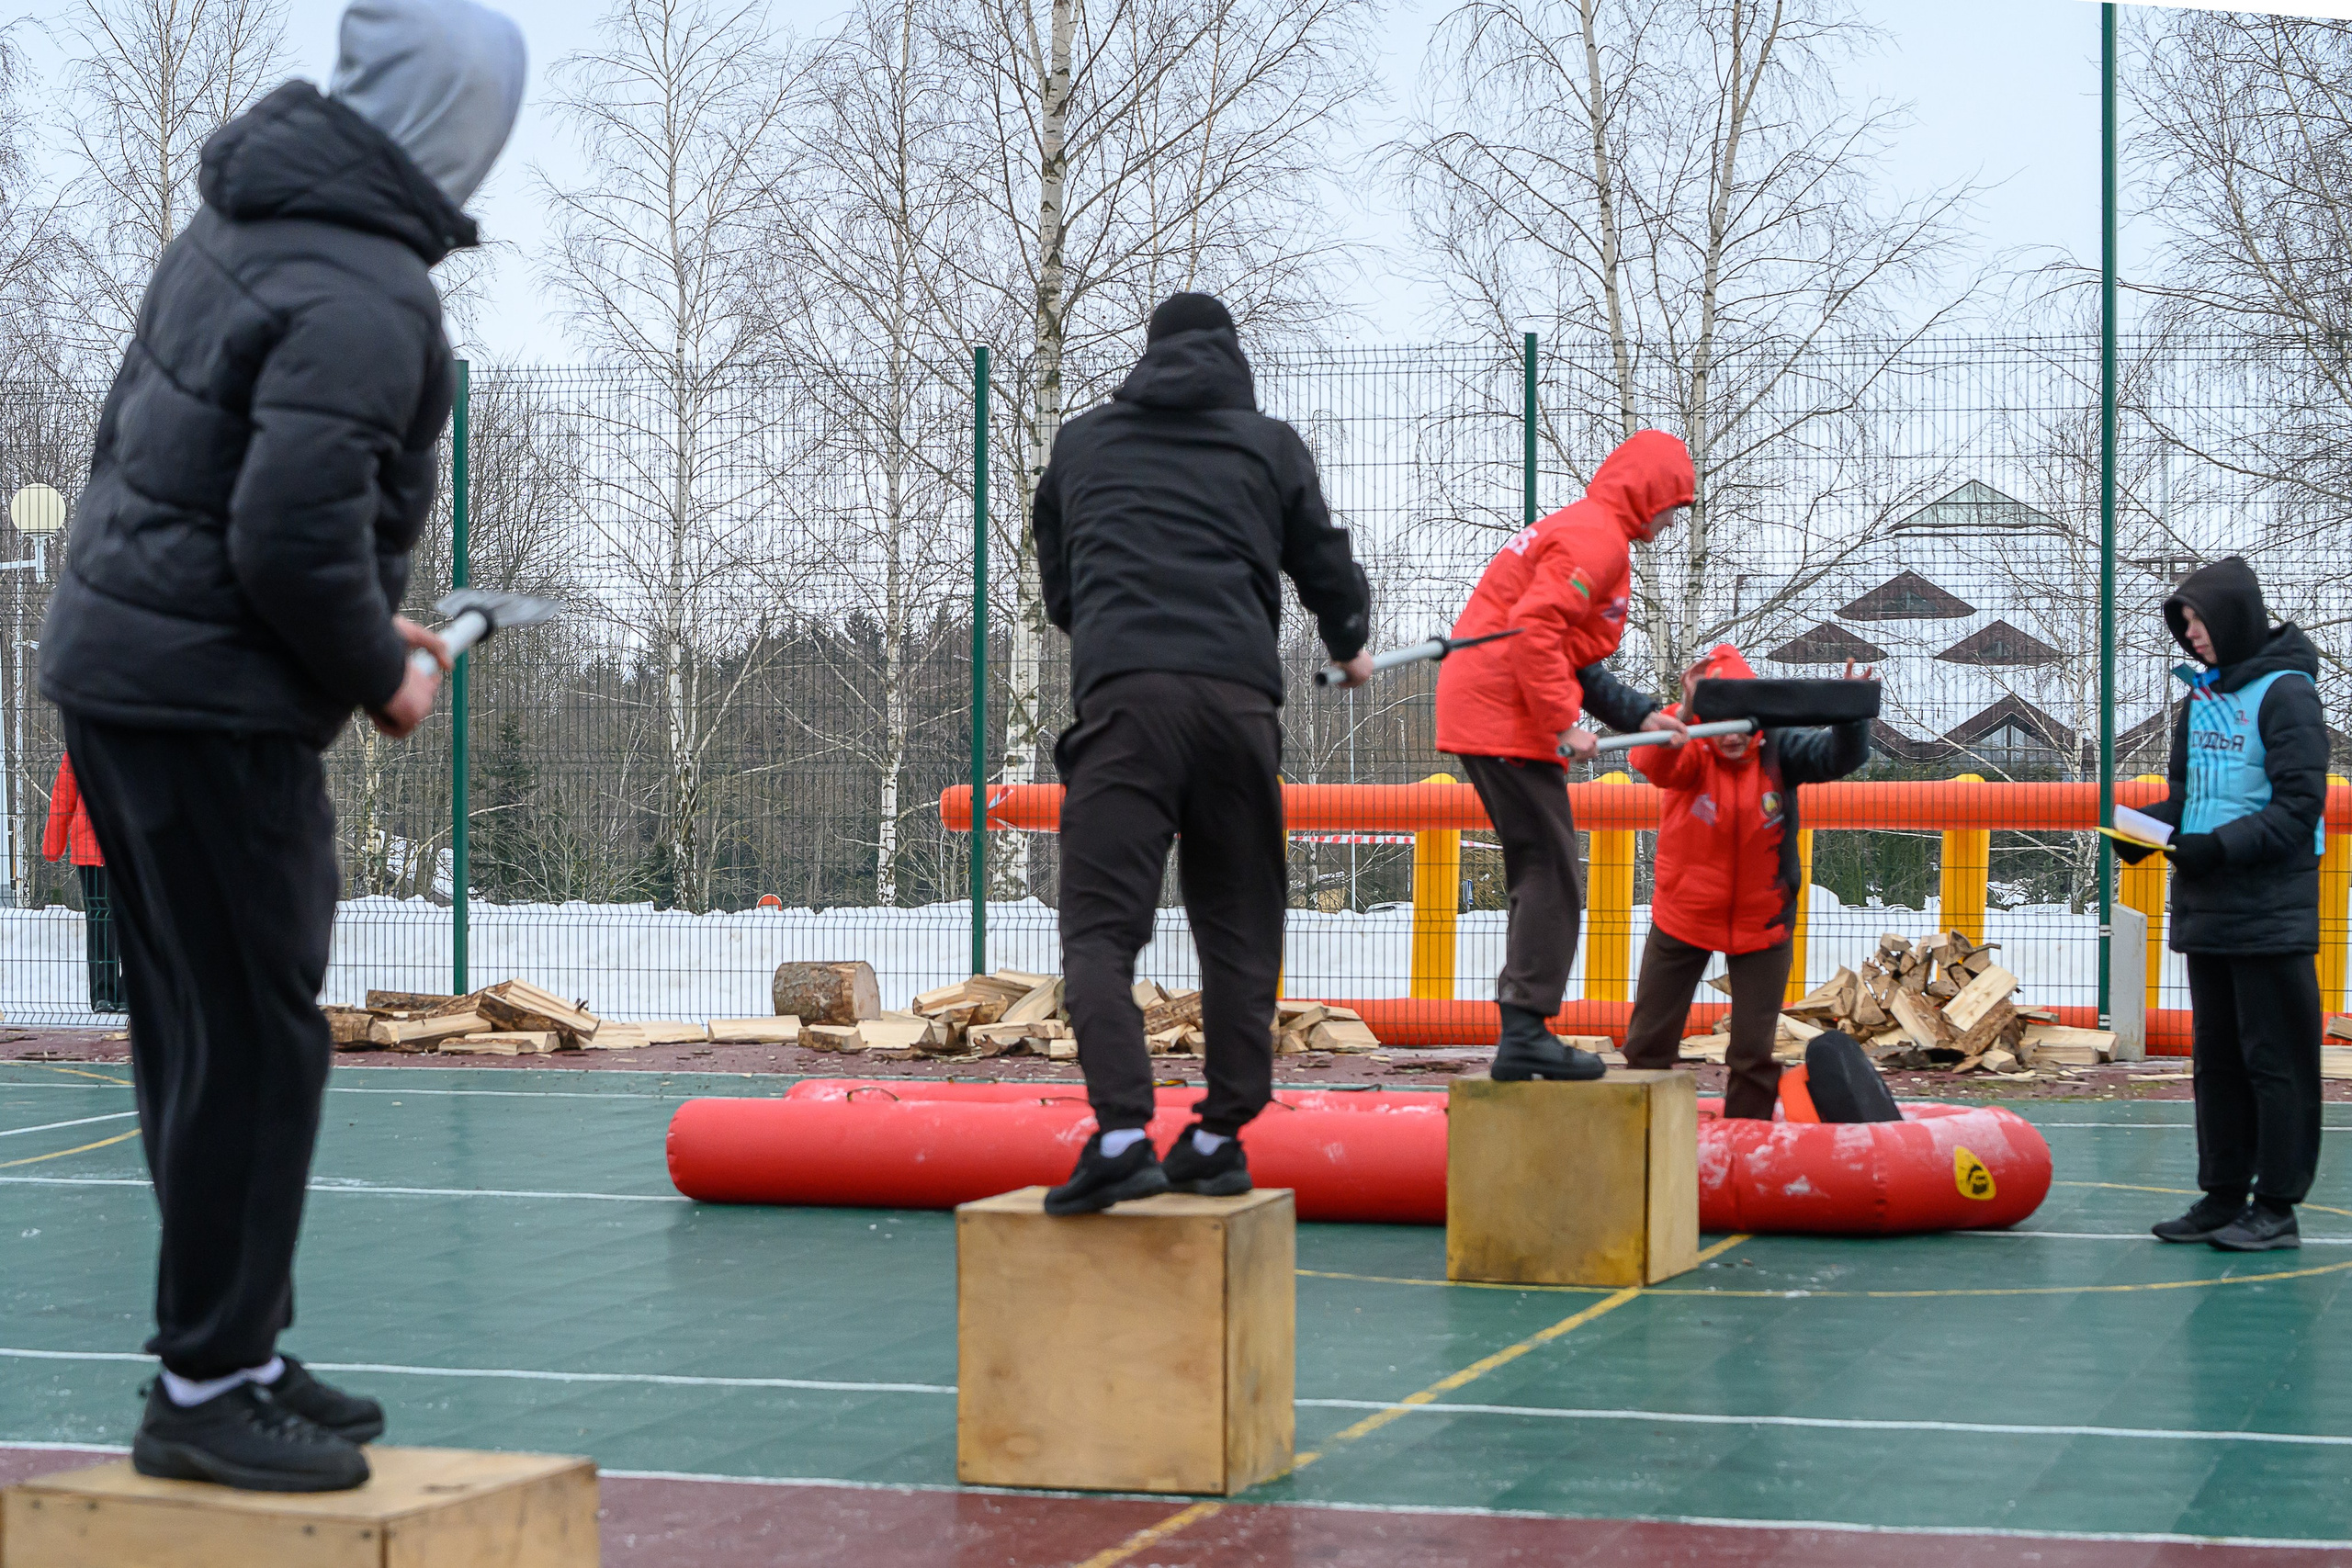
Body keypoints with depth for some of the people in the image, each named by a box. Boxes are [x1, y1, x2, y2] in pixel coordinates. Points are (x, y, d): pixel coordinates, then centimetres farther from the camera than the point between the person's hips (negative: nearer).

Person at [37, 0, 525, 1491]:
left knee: (204, 1033, 16)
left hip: (116, 661, 10)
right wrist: (383, 675, -7)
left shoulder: (234, 224, 12)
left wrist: (363, 624, 18)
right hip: (212, 699, -10)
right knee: (257, 1043, -2)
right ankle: (207, 1392, 4)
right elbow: (295, 534, -26)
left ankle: (236, 1350, 25)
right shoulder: (366, 299, -19)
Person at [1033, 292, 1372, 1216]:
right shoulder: (1269, 444, 18)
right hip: (1240, 696, 1)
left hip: (1123, 692, -1)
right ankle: (1223, 1134, 9)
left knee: (1100, 925, -7)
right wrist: (1349, 647, 43)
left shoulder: (1080, 443, 22)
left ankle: (1122, 1133, -24)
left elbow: (1055, 586, 31)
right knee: (1238, 929, 12)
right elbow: (1327, 569, 22)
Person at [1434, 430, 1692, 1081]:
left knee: (1540, 877, 13)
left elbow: (1574, 659, 22)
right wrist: (1563, 722, -19)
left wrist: (1637, 713, 13)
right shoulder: (1597, 538, -11)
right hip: (1505, 717, -11)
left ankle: (1521, 1031, 15)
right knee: (1553, 878, -9)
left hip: (1477, 710, 11)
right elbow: (1535, 628, -23)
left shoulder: (1576, 529, 23)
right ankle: (1527, 1033, -11)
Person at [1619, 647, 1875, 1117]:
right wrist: (1685, 714, -58)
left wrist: (1850, 714, -45)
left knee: (1754, 1049, 3)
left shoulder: (1777, 750, -13)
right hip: (1683, 915, 0)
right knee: (1650, 1039, 10)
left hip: (1761, 920, 0)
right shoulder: (1690, 754, -17)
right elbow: (1651, 763, -38)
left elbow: (1839, 756, -23)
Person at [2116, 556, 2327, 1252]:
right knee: (2215, 1057, 13)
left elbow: (2299, 806, -14)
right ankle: (2223, 1195, 20)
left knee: (2275, 1059, -3)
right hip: (2206, 909, 8)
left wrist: (2222, 846, -23)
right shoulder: (2201, 697, 13)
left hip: (2270, 914, -8)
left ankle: (2277, 1207, 2)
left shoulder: (2285, 692, -10)